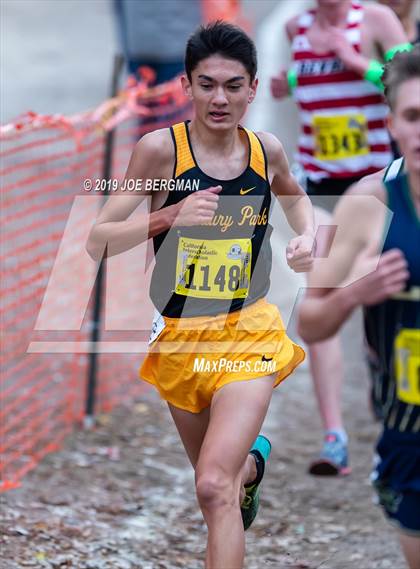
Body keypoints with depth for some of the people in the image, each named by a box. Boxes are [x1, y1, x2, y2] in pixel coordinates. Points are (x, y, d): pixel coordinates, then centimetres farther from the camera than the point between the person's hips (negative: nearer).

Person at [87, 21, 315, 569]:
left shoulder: (266, 151, -2)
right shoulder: (161, 148, -12)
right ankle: (253, 459, 59)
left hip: (248, 334, -1)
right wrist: (172, 217, -28)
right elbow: (97, 241, -15)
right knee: (218, 476, 23)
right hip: (179, 337, 1)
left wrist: (307, 235, 4)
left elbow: (294, 194, 23)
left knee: (215, 487, -20)